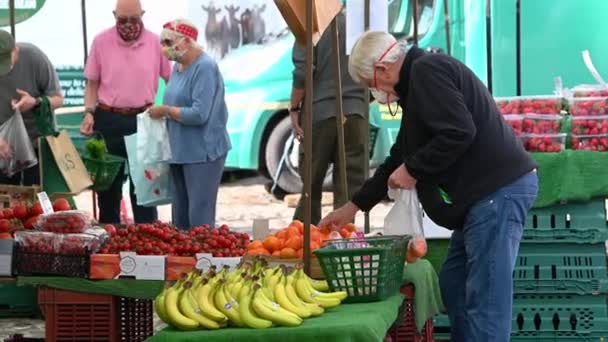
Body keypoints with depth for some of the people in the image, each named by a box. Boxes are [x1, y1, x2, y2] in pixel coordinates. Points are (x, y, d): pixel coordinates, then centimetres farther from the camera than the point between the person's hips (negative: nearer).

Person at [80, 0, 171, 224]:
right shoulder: (101, 42, -3)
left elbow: (172, 79, 6)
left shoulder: (155, 43, -3)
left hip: (144, 121, 0)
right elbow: (92, 83, 4)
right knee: (108, 182, 8)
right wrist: (89, 113, -10)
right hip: (109, 121, 0)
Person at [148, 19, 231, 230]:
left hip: (202, 153, -9)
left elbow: (199, 114, -22)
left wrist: (166, 111, -12)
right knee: (180, 218, 13)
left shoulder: (205, 67, -16)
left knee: (199, 219, -8)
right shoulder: (178, 66, 11)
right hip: (181, 152, 9)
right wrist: (163, 111, 4)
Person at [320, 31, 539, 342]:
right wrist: (355, 205, 31)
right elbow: (400, 157, 29)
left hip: (498, 190, -11)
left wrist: (413, 170, -10)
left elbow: (459, 132, -22)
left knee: (485, 300, -10)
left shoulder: (427, 71, -9)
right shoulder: (417, 80, 23)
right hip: (483, 192, 11)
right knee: (453, 286, 17)